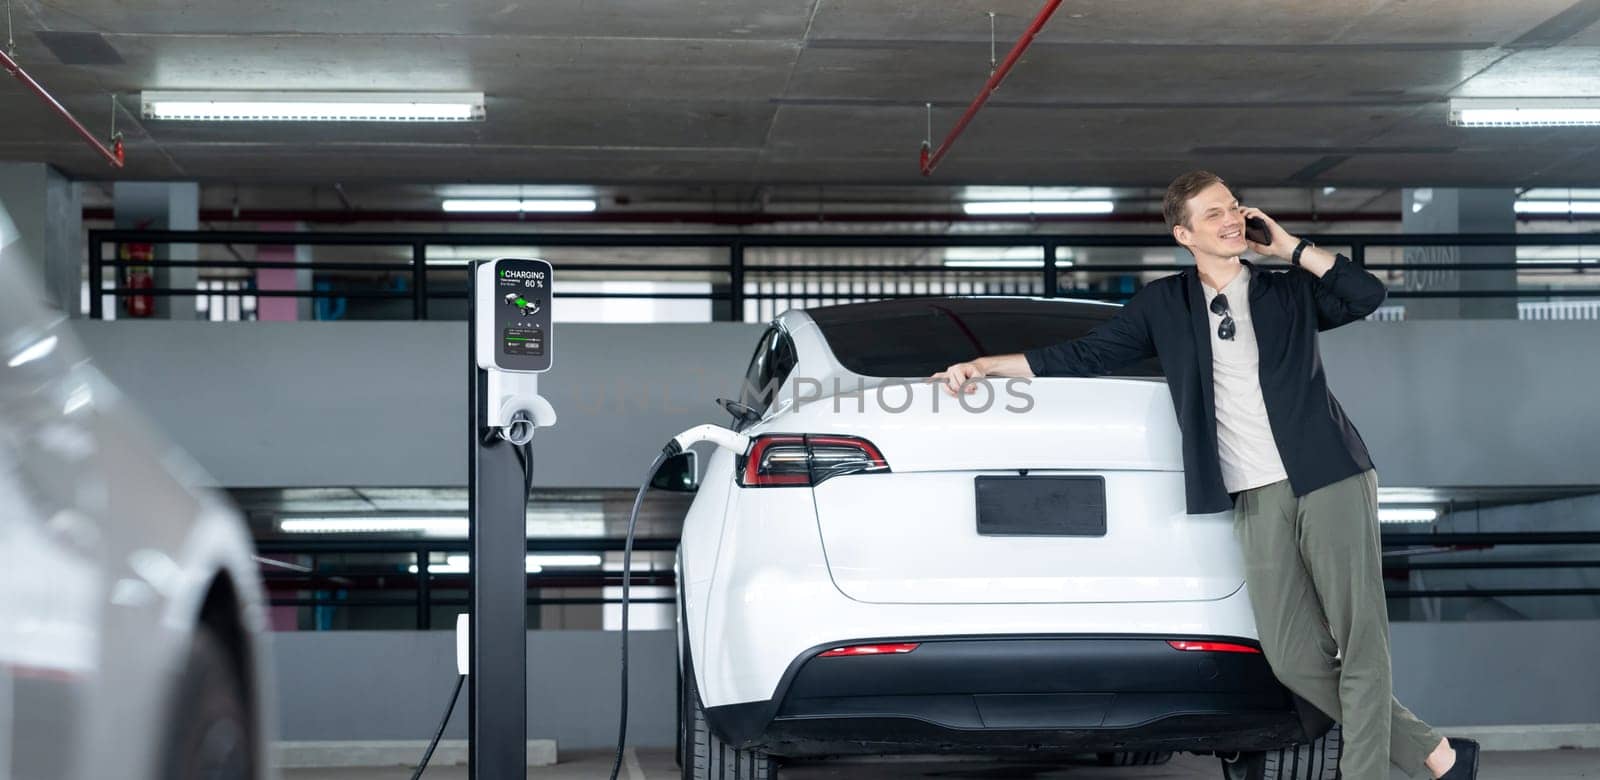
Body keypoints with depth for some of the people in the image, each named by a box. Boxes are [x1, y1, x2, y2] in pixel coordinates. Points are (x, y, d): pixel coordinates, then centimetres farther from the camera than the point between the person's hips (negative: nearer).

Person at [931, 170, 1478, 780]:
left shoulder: (1289, 291, 11)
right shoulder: (1164, 305, 14)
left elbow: (1367, 293, -5)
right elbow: (1082, 357, 15)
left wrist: (1291, 248, 1)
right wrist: (983, 366, 11)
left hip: (1329, 479, -2)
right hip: (1258, 499, 2)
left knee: (1361, 641, -6)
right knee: (1296, 659, -3)